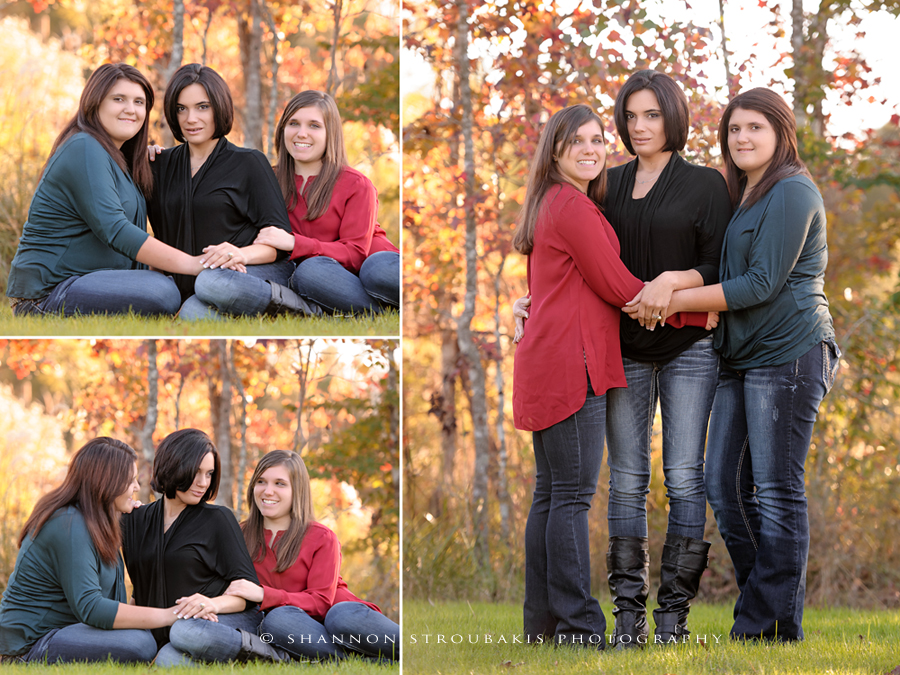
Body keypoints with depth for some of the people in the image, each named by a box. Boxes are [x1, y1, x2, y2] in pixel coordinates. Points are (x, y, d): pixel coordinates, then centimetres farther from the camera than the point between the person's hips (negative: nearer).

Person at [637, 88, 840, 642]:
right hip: (742, 358, 9)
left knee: (777, 490, -7)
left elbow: (762, 283, -16)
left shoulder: (792, 193, -9)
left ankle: (774, 625, -2)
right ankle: (762, 603, 14)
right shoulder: (743, 199, 20)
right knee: (725, 486, 6)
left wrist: (678, 300, -13)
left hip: (789, 352, -9)